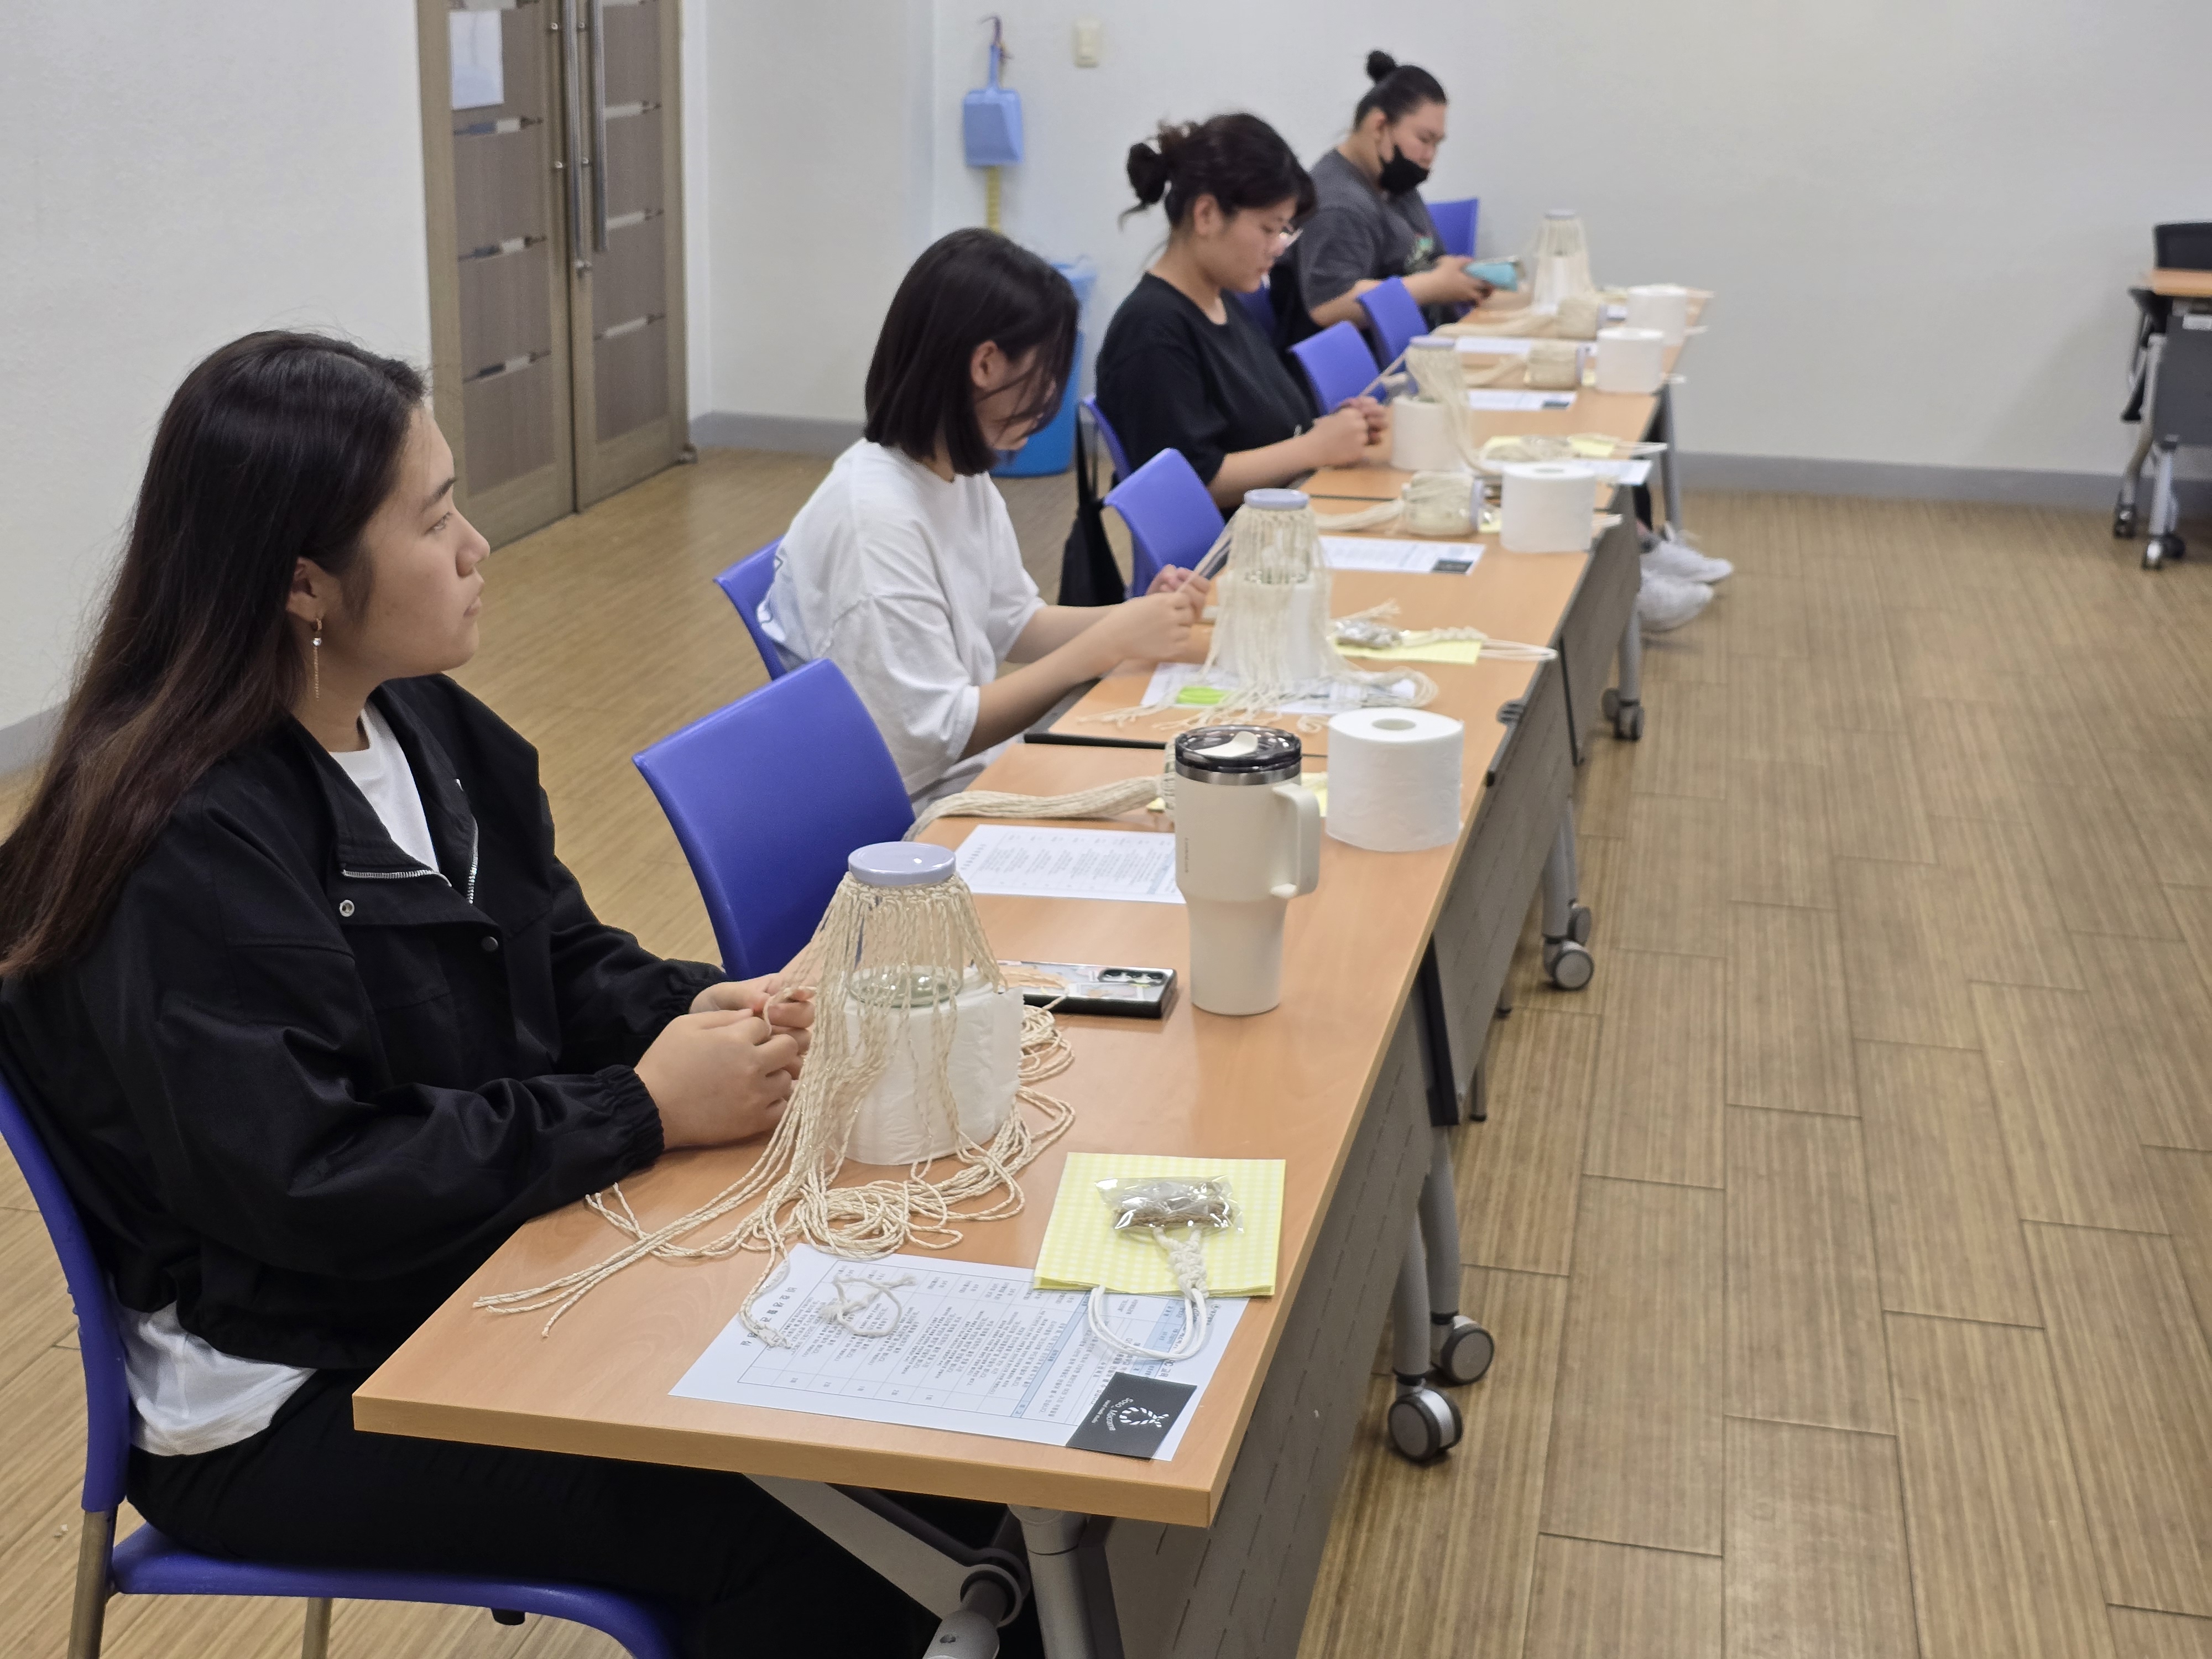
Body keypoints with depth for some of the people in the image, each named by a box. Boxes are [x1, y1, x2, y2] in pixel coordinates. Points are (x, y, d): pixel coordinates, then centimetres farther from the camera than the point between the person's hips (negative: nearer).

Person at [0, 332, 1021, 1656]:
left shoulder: (426, 725, 3)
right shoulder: (185, 853, -23)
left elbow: (561, 960, 12)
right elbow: (309, 1185, -26)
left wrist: (693, 1011, -10)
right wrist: (645, 1107, -23)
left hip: (485, 1262, 8)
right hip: (291, 1403, -8)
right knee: (790, 1533, -18)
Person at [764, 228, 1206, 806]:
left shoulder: (964, 476, 2)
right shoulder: (875, 515, -24)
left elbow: (1015, 624, 13)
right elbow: (936, 734, -23)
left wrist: (1137, 616, -4)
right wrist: (1109, 643, -22)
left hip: (976, 772, 8)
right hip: (912, 818, -8)